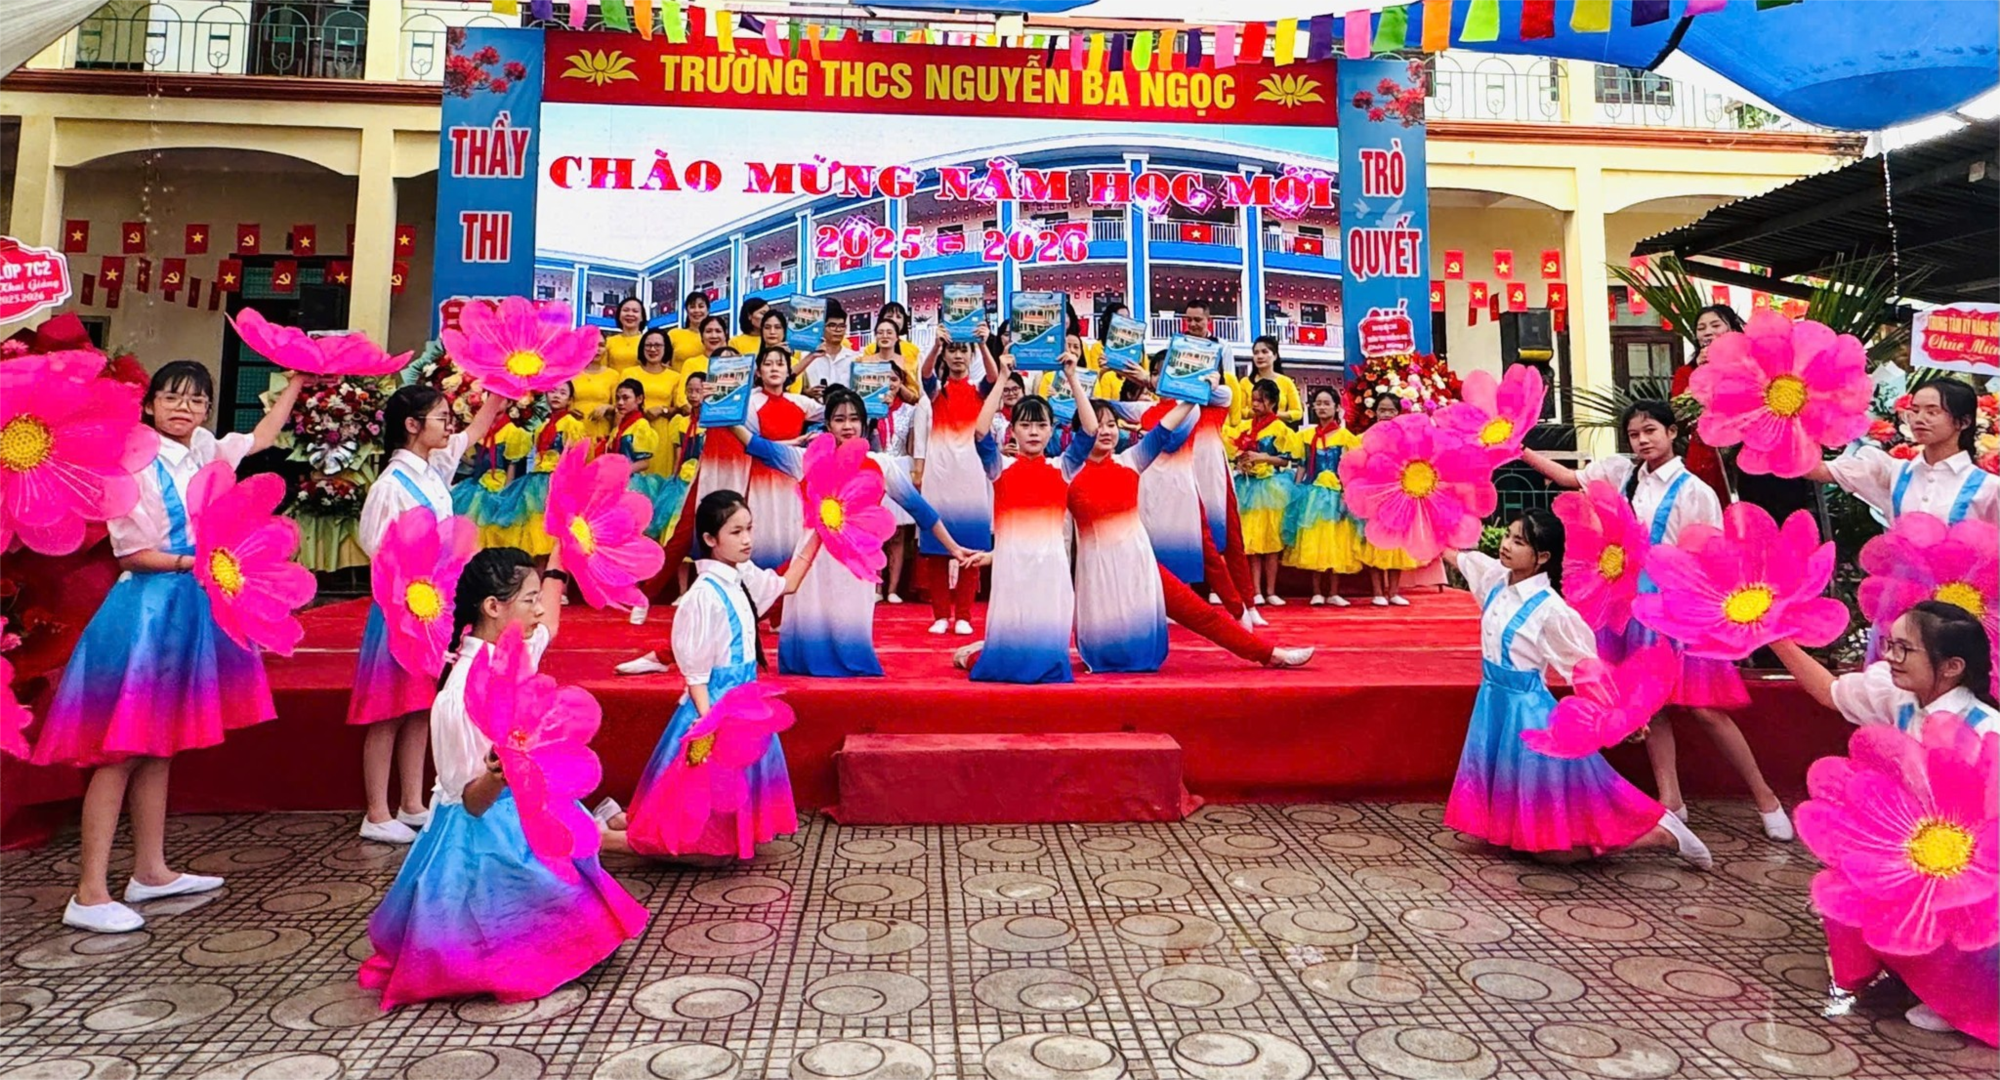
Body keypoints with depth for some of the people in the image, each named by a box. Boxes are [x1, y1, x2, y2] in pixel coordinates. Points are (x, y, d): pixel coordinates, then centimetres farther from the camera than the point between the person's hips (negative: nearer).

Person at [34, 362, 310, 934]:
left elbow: (262, 436, 27)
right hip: (146, 608, -8)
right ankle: (89, 893, -2)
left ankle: (150, 870, 23)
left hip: (190, 608, 8)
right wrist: (189, 562, -26)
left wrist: (295, 384, 31)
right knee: (121, 750, -6)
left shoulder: (206, 453, 9)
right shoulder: (138, 464, -11)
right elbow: (132, 553, -12)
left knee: (159, 745, 14)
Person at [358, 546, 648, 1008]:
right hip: (486, 836, -9)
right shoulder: (465, 691, -27)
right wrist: (497, 777, -47)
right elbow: (472, 801, -24)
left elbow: (547, 621, 21)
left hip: (530, 818, 9)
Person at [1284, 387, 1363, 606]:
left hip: (1336, 495, -2)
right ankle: (1317, 592, 8)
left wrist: (1347, 494, -12)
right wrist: (1297, 491, 2)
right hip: (1312, 494, 2)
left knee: (1336, 543, 1)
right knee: (1312, 542, 1)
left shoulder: (1345, 436, 0)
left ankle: (1333, 593, 8)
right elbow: (1302, 466, 10)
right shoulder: (1306, 435, 9)